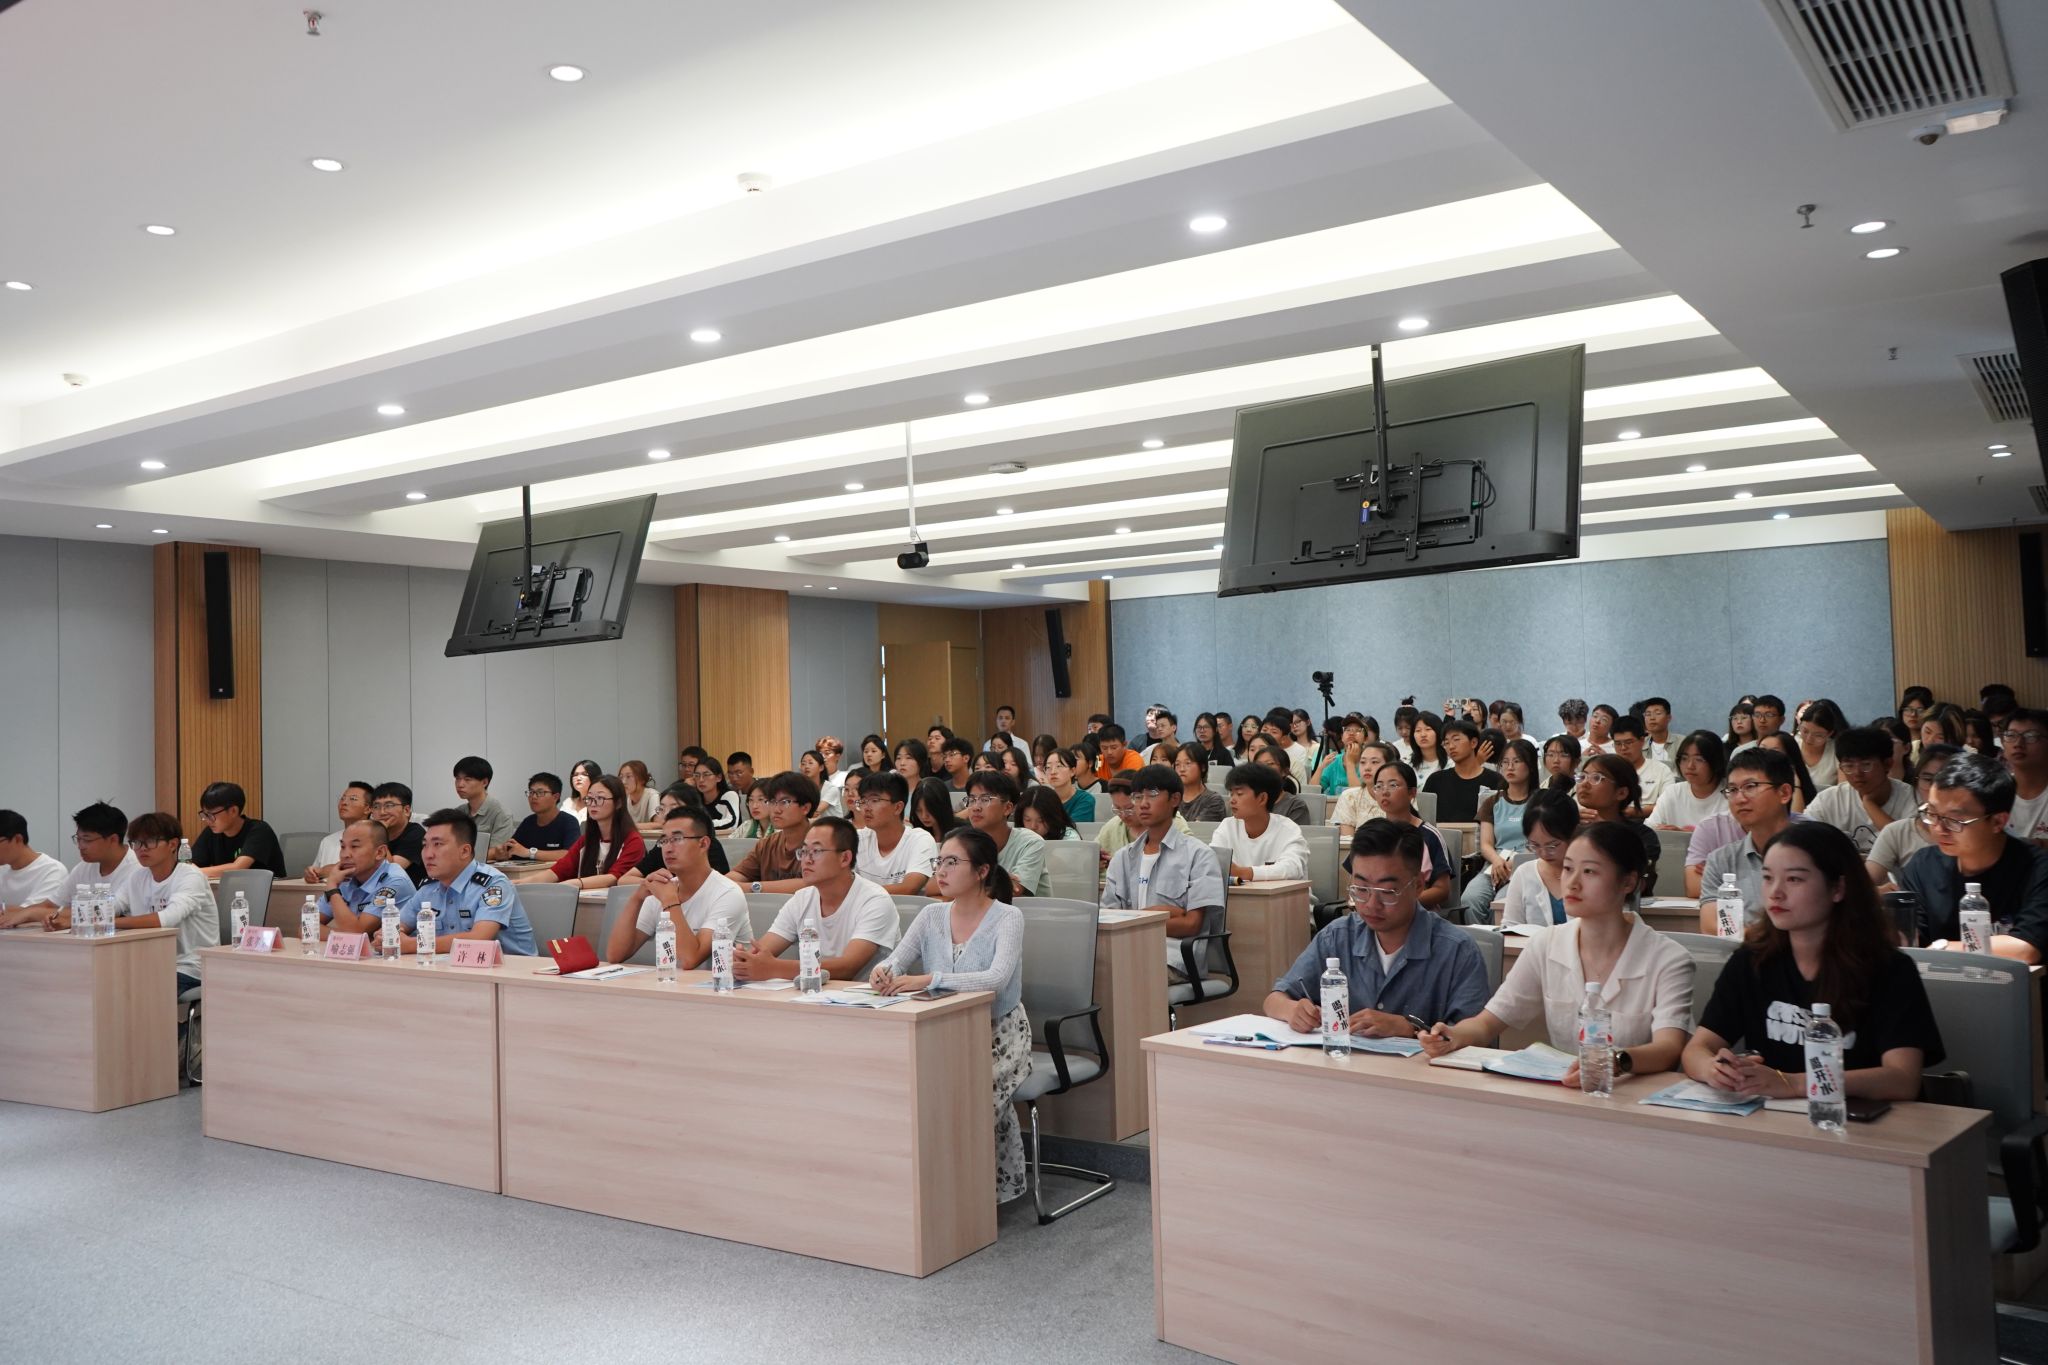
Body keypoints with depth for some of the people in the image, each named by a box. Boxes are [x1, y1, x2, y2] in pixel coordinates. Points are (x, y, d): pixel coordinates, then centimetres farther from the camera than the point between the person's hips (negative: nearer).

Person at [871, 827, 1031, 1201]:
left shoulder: (1007, 918, -12)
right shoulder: (932, 916, 5)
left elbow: (997, 978, -29)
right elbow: (895, 962, -3)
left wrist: (930, 979, -39)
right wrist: (883, 972, -29)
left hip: (998, 1034, -4)